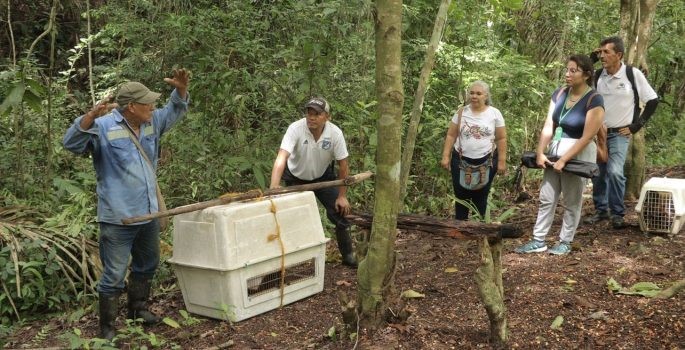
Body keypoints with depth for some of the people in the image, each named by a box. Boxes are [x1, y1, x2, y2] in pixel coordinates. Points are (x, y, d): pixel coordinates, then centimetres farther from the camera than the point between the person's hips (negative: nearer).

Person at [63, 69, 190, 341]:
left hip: (148, 214, 7)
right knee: (114, 275, 0)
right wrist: (90, 118, -39)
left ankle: (138, 309, 41)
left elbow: (176, 112, 17)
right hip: (118, 218, -7)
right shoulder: (104, 127, -14)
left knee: (146, 266, 22)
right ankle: (107, 327, 13)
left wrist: (181, 90, -3)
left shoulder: (152, 122, 5)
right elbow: (72, 143, -23)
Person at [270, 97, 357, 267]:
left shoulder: (335, 133, -25)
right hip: (296, 178, -1)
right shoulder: (295, 129, -32)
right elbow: (281, 158, -43)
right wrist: (274, 188, -56)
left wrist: (342, 196, -12)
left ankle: (348, 256, 13)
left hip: (323, 177, 1)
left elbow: (343, 165, -14)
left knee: (339, 212, -4)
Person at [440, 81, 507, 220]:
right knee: (461, 196, 6)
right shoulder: (461, 112, 0)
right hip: (461, 160, 1)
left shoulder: (495, 113, -3)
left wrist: (501, 161, -3)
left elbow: (501, 139, 0)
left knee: (480, 197, 7)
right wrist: (445, 156, -4)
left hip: (486, 161, -1)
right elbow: (451, 136, 3)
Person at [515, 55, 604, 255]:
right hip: (555, 150, 6)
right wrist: (540, 152, -10)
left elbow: (586, 138, -19)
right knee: (546, 198, 9)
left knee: (571, 201, 7)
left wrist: (564, 160, -20)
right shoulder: (560, 93, 2)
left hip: (578, 154, -6)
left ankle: (565, 242, 21)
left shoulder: (594, 100, -15)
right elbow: (548, 126, 0)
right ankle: (538, 241, 17)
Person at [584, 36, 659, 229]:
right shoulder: (597, 76, -1)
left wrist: (635, 126, -5)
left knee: (615, 171, -18)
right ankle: (601, 210, 24)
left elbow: (652, 101, -3)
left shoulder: (633, 74, -11)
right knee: (598, 173, 8)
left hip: (620, 134, -4)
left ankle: (617, 213, -3)